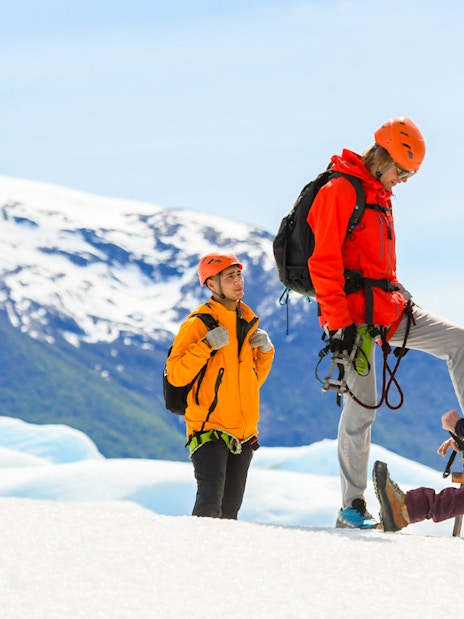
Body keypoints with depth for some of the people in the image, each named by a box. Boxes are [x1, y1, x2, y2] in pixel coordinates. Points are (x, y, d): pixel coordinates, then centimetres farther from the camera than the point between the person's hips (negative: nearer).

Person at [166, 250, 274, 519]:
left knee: (230, 509, 9)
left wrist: (265, 352, 7)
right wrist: (206, 346, -22)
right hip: (209, 429, -6)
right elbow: (176, 375, -13)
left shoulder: (249, 322, 14)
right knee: (210, 502, -19)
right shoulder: (199, 323, -7)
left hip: (243, 433, 6)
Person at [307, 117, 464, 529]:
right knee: (362, 406, -8)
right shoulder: (341, 190, -10)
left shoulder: (381, 196, 18)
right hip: (355, 312, -9)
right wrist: (339, 322, -21)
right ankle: (352, 507, -3)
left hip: (388, 308, 9)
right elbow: (323, 262, -17)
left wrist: (397, 311, 25)